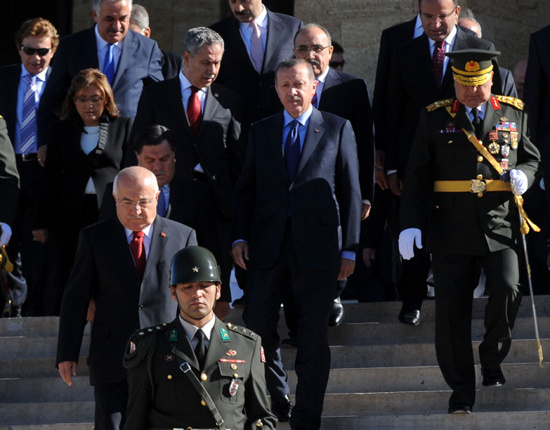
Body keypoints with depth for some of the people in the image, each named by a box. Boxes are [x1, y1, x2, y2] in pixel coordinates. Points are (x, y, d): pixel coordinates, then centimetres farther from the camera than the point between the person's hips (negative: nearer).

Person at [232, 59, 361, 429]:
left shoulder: (337, 129, 5)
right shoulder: (260, 132, 13)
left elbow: (350, 191, 4)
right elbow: (246, 188, 13)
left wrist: (349, 249, -1)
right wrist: (240, 237, 0)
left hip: (318, 246, -2)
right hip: (268, 246, 2)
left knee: (314, 337, 0)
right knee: (257, 328, 0)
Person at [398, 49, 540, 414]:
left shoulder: (514, 113, 9)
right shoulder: (435, 117, 6)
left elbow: (532, 158, 19)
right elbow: (417, 175, 5)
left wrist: (523, 175, -5)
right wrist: (411, 223, -3)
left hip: (500, 224, 0)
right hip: (452, 229, 0)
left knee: (507, 288, -19)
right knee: (452, 311, -1)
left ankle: (492, 358, 6)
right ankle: (462, 391, 9)